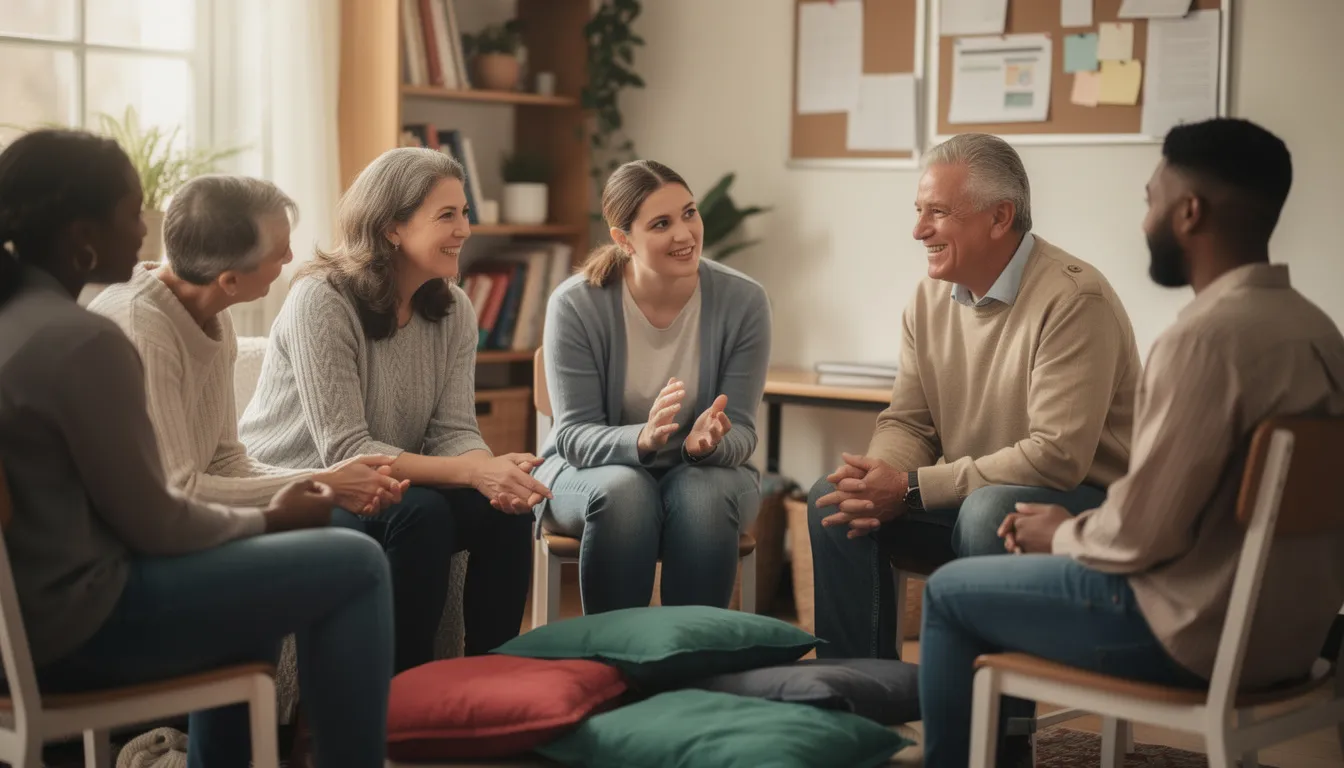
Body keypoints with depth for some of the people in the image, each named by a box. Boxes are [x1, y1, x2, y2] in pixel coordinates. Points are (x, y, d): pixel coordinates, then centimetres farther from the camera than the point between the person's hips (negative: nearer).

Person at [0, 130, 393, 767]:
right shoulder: (83, 341, -22)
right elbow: (154, 526, -16)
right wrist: (270, 518, 2)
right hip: (76, 622, -10)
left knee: (251, 554, 30)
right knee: (355, 565, -6)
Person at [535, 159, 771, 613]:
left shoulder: (743, 300, -13)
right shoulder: (575, 304, -16)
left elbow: (741, 432, -11)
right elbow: (574, 434, -16)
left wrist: (710, 443, -35)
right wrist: (641, 440, -37)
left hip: (704, 472, 1)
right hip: (588, 471, -1)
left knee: (703, 495, -33)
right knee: (624, 491, -35)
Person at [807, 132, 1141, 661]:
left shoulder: (1073, 299, -20)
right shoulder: (932, 295, 5)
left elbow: (1058, 456, -25)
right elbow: (907, 422, 9)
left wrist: (911, 488, -23)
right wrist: (875, 484, -16)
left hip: (1084, 503, -7)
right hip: (968, 498, 7)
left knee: (988, 511, -36)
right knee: (833, 500, -8)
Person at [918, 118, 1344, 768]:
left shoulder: (1207, 334, -23)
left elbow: (1143, 532, -22)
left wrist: (1062, 535, -1)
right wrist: (1075, 528, 10)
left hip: (1200, 631, -9)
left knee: (950, 592, 8)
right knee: (1022, 568, 25)